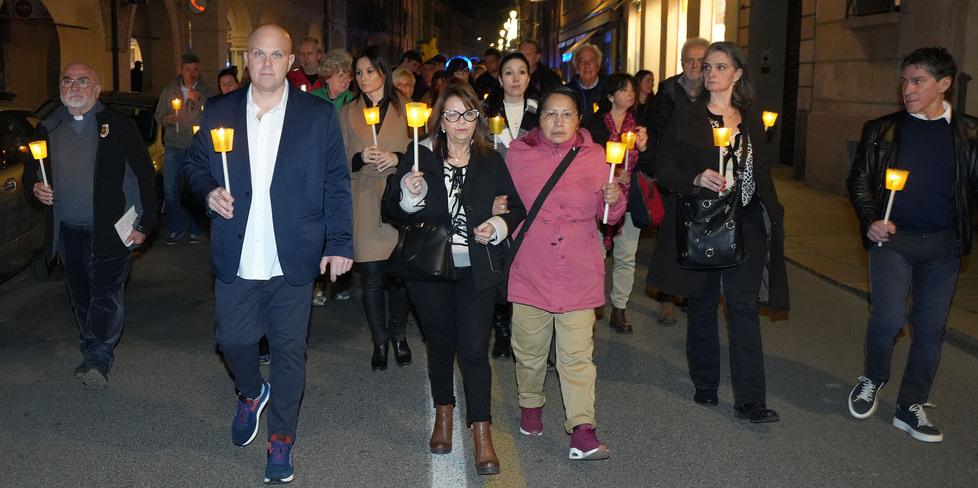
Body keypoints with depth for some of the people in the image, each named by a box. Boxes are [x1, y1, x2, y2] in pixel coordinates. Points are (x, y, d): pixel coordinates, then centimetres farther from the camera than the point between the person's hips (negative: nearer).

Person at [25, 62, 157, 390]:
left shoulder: (118, 125, -4)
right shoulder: (48, 129, 9)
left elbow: (144, 175, -6)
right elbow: (30, 171, 20)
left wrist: (145, 223, -11)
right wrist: (35, 187, -4)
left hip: (111, 230, -5)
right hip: (68, 231, 5)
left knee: (107, 295, -10)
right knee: (80, 298, 12)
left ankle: (98, 359, -8)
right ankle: (94, 357, 24)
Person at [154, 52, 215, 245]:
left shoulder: (207, 93, 3)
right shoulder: (169, 91, 10)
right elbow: (158, 115, 14)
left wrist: (199, 100, -18)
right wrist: (167, 119, -6)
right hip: (174, 147, 2)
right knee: (170, 189, -1)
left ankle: (194, 229, 14)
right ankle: (176, 228, 11)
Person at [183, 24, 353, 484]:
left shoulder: (318, 115, -2)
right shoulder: (218, 112, 4)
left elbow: (336, 183, -1)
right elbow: (195, 165, 13)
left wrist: (340, 243, -7)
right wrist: (208, 191, -9)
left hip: (292, 261, -2)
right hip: (235, 261, 2)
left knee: (289, 351, 6)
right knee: (233, 340, 12)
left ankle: (281, 438, 24)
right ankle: (250, 394, 45)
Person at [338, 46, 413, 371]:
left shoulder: (404, 108, 7)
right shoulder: (347, 113, 12)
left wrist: (397, 158, -12)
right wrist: (360, 158, -11)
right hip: (365, 204, 1)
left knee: (398, 274, 1)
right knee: (371, 276, 0)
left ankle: (398, 335, 21)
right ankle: (380, 341, 16)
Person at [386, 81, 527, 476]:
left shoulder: (492, 162, 1)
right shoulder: (418, 160, -2)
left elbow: (516, 209, 8)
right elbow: (395, 215, 1)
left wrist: (499, 226, -11)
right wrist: (410, 196, -20)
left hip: (476, 270, -1)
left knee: (474, 347, -6)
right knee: (440, 343, 15)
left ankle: (481, 432, 2)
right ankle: (444, 412, 37)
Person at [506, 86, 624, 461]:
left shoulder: (594, 156, 3)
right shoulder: (518, 153, 2)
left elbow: (609, 216, 9)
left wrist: (613, 200, -11)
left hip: (579, 274, -1)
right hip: (530, 271, 1)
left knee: (577, 354, -4)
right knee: (529, 349, 13)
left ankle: (582, 430, -2)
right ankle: (530, 403, 37)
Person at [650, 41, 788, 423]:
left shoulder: (752, 122, 10)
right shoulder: (685, 120, 1)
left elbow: (763, 174, 14)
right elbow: (664, 172, -2)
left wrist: (773, 217, 9)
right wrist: (696, 180, -20)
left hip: (745, 224, 1)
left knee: (744, 306, -4)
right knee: (703, 304, 9)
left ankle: (750, 399, -2)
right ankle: (705, 384, 24)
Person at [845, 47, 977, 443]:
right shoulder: (882, 130, 2)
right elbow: (858, 180, 5)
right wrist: (870, 221, -11)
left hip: (943, 246, 2)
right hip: (892, 238, -2)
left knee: (931, 327, 7)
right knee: (888, 318, -12)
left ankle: (911, 407, 21)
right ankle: (873, 378, 17)